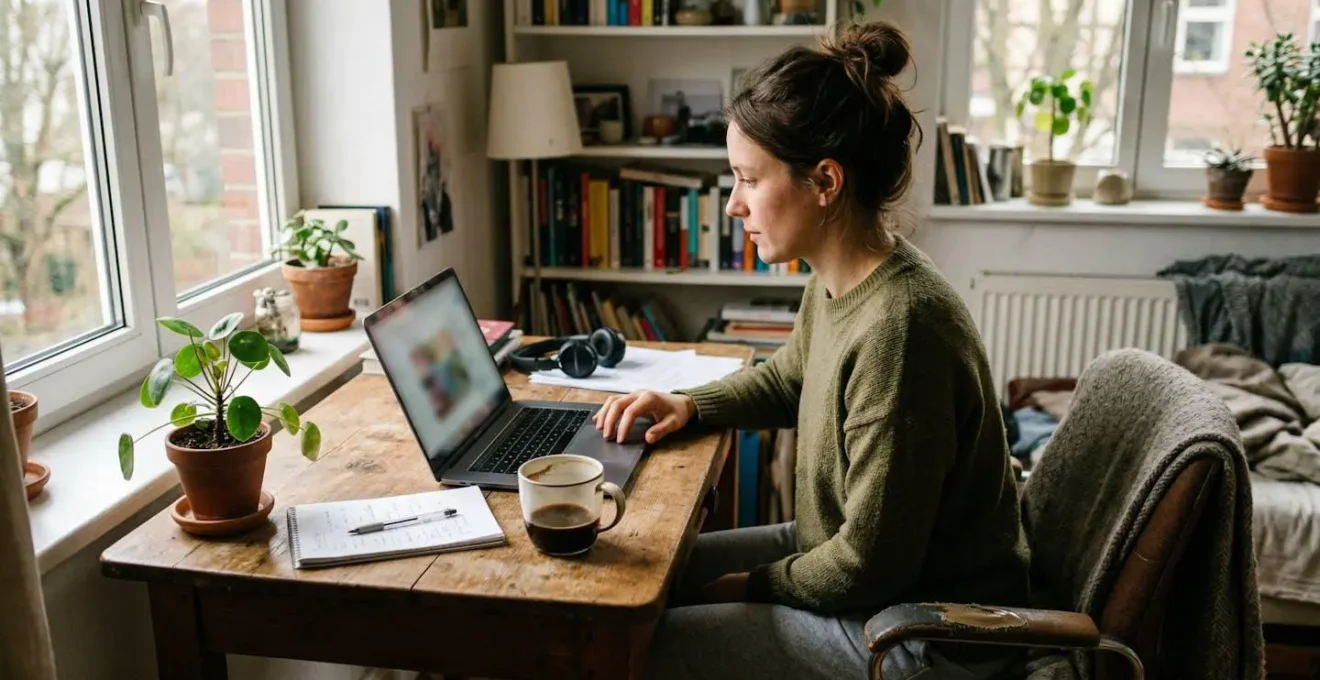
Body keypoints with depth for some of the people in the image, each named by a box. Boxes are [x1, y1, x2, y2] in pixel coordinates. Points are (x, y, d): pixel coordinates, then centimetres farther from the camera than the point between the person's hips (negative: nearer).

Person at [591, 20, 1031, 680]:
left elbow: (869, 566, -26)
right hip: (849, 554, 9)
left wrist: (752, 586, -10)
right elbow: (785, 378, 18)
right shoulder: (836, 283, -4)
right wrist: (690, 404, 2)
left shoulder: (896, 329, -32)